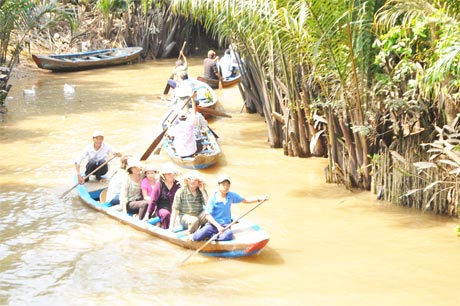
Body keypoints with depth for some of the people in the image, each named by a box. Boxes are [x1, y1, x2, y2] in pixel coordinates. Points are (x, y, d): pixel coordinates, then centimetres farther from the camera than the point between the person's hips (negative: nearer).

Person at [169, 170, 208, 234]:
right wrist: (171, 226, -16)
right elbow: (175, 209, -10)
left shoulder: (201, 192, 2)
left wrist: (203, 191, -13)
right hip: (185, 216, -3)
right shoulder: (181, 192, -7)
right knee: (194, 220, -36)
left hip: (199, 215, 3)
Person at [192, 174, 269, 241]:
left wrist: (259, 199, 7)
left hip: (226, 226, 3)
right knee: (197, 237, -27)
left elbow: (245, 200, 18)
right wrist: (218, 226, -20)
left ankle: (210, 237, -14)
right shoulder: (213, 198, -6)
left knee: (228, 235, -36)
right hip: (213, 225, -3)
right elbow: (207, 215, -10)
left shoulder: (231, 195, 7)